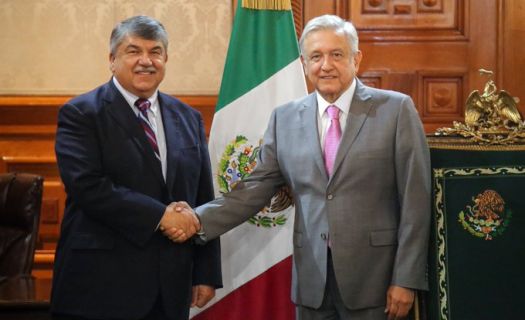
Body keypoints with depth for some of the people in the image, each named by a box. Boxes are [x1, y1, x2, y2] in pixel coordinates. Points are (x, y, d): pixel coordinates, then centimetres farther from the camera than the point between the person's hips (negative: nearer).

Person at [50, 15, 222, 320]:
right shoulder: (80, 114, -3)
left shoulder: (188, 118, 12)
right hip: (101, 285, -4)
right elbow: (89, 187, -17)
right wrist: (160, 216, -18)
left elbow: (204, 200, 11)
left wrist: (207, 274, 6)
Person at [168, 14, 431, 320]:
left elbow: (415, 200, -5)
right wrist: (198, 220, -12)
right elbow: (255, 188, 4)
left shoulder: (396, 109, -3)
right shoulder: (285, 119, 7)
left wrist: (406, 279, -9)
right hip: (312, 279, 3)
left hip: (375, 276, -3)